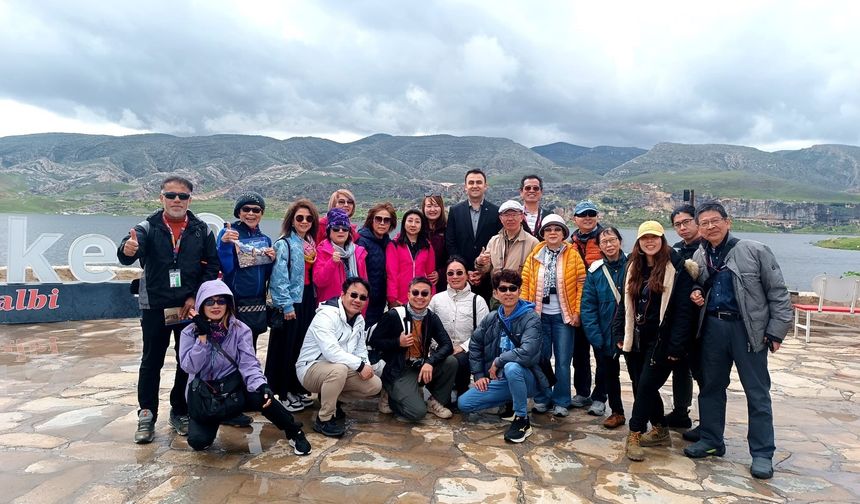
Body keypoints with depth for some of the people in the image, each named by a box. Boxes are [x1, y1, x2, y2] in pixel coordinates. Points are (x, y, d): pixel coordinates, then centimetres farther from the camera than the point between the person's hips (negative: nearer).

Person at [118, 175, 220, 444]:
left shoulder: (201, 230, 0)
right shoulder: (148, 228, -4)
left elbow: (213, 266, 1)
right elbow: (127, 255, -21)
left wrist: (196, 297, -8)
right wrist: (128, 250, -46)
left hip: (190, 307, 2)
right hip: (155, 307, -1)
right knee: (151, 362, 7)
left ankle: (180, 412, 25)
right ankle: (147, 416, 20)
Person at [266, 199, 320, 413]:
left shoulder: (311, 244, 12)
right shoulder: (284, 244, -10)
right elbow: (279, 277, -15)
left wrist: (315, 300, 8)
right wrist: (286, 305, -18)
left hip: (308, 300, 7)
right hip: (290, 302, -7)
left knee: (305, 346, 11)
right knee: (287, 347, 1)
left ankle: (298, 389, 24)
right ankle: (284, 393, 13)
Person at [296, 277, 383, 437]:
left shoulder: (359, 320, 5)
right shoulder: (326, 315, -22)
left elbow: (360, 350, 10)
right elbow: (331, 351, -34)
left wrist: (366, 365, -11)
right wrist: (360, 365, -28)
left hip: (340, 370, 8)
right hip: (311, 368, -8)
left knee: (375, 385, -6)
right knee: (339, 369, -39)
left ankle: (332, 399, 12)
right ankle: (324, 419, -19)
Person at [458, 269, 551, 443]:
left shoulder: (531, 318, -17)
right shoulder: (491, 319, 1)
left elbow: (526, 352, -32)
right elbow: (475, 345, 13)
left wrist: (497, 362, -19)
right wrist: (479, 375, 6)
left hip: (526, 379, -6)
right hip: (500, 380, 6)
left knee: (511, 367, -39)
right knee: (463, 403, -4)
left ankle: (522, 420, -17)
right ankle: (513, 400, 15)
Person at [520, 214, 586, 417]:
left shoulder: (573, 255, -2)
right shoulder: (534, 256, 3)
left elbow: (582, 284, -3)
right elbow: (525, 283, 3)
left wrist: (577, 311, -8)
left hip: (563, 316, -2)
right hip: (539, 315, 2)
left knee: (563, 360, 3)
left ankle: (561, 402, 16)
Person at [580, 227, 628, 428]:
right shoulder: (595, 271, -2)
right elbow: (588, 306, -4)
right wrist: (595, 336, -11)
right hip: (605, 334, 2)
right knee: (609, 373, 13)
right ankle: (617, 412, 29)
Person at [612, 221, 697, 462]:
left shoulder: (677, 268, -12)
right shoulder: (634, 267, 8)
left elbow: (684, 310, -16)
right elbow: (625, 302, 12)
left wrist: (677, 345, -19)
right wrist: (620, 334, 6)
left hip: (663, 339, -6)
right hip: (643, 338, 7)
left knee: (646, 385, -6)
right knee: (647, 385, 13)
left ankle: (635, 435, 4)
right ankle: (660, 431, 29)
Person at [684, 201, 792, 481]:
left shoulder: (755, 251, -7)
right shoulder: (699, 257, 7)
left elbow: (778, 292, -5)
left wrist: (776, 331, -9)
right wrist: (695, 295, 1)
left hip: (748, 328, -4)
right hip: (712, 327, 5)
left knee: (757, 392, 4)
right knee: (711, 387, 13)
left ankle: (762, 453, 15)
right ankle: (711, 440, 27)